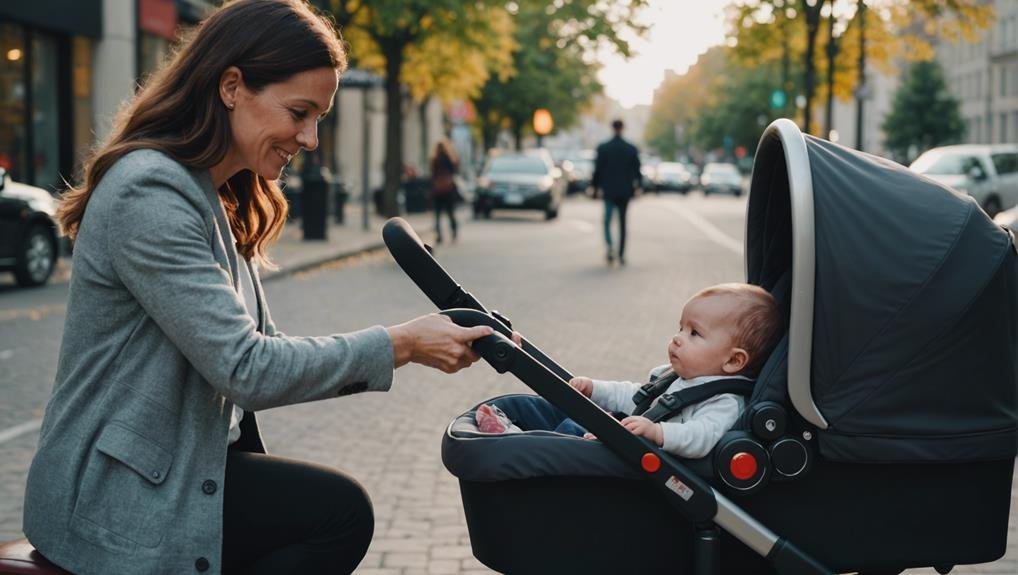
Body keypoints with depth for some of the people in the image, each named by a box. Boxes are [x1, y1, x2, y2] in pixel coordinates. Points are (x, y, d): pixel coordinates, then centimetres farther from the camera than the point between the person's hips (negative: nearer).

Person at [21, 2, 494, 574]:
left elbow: (263, 349, 6)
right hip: (117, 499, -9)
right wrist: (401, 344, -17)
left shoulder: (214, 201, 11)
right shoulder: (150, 194, -21)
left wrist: (417, 343, -5)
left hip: (173, 464, 9)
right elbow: (244, 368, -23)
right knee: (341, 510, -15)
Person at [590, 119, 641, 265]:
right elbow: (637, 171, 1)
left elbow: (597, 170, -4)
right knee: (622, 223, 10)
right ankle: (621, 255, 8)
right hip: (625, 191, 1)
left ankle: (610, 247, -17)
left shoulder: (603, 148, -7)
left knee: (607, 221, 8)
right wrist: (637, 187, 11)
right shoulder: (632, 149, -2)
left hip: (608, 190, -1)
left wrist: (594, 187, 5)